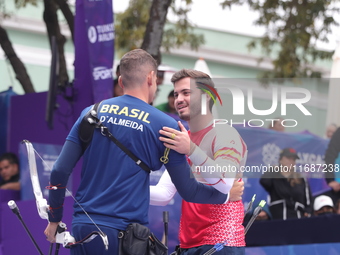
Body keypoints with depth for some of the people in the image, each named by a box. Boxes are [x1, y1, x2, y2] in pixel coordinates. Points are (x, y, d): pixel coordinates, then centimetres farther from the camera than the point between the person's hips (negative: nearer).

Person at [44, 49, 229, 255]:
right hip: (124, 235, -4)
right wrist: (226, 194, 19)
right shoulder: (164, 126, -2)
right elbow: (189, 191, 2)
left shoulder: (91, 113, 8)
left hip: (81, 229, 4)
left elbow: (60, 171, 4)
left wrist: (54, 219, 15)